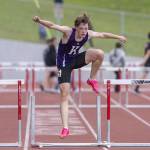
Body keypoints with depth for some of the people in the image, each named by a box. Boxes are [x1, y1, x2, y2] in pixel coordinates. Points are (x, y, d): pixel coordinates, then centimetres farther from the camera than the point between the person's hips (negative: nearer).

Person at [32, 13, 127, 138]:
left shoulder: (88, 34, -11)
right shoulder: (68, 32, -26)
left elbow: (102, 35, 8)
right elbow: (52, 26, -39)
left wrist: (118, 37, 18)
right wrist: (40, 21, -57)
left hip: (75, 59, 4)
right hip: (64, 64, -4)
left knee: (99, 53, -19)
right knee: (64, 95, -10)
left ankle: (92, 79, 4)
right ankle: (65, 128, -8)